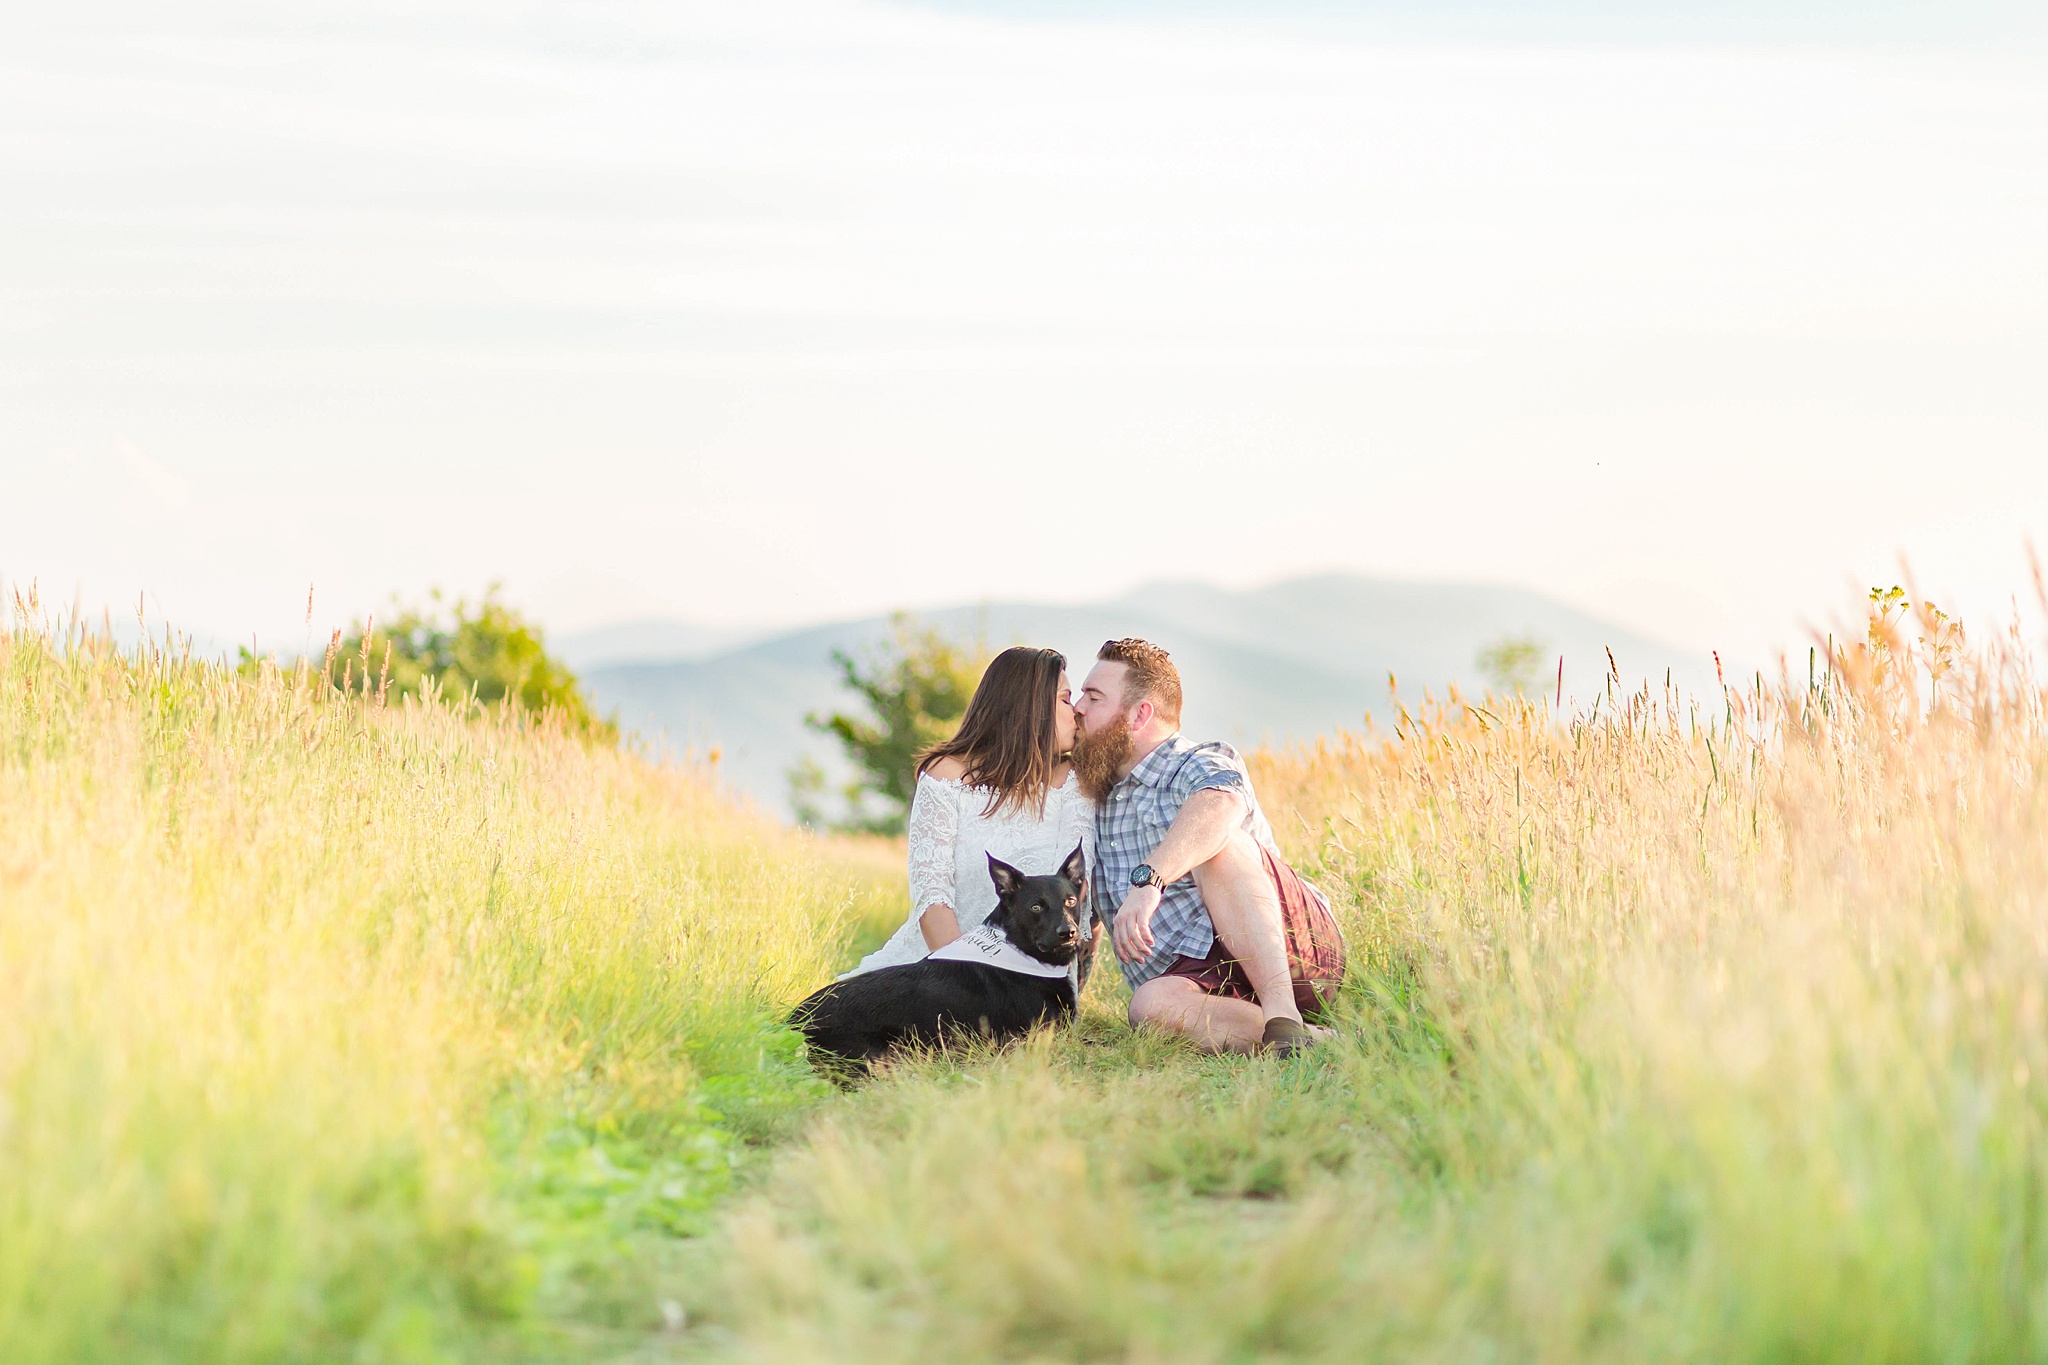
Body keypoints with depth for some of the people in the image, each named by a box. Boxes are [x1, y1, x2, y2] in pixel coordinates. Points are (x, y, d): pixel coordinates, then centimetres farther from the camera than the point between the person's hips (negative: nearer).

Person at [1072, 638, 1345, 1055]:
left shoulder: (1201, 766, 1)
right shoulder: (1098, 805, 25)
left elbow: (1218, 805, -27)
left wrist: (1149, 879, -44)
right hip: (1197, 981, 4)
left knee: (1216, 844, -32)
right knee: (1150, 1004, -32)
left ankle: (1283, 1016, -42)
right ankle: (1319, 1041, -40)